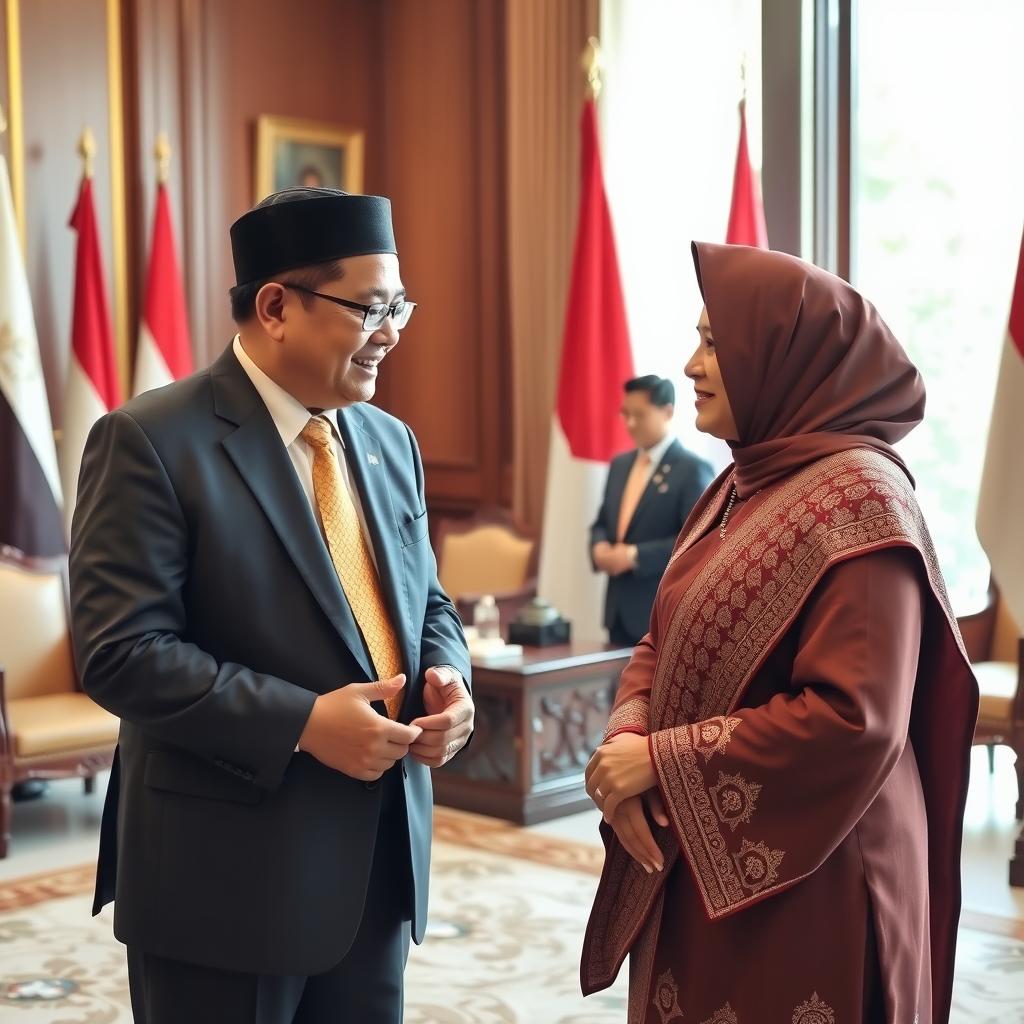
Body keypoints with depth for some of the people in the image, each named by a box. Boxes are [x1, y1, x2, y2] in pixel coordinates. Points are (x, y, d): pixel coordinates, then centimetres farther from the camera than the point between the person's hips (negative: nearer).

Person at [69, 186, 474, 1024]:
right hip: (228, 871, -6)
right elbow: (121, 652, -18)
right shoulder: (151, 441, -12)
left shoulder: (389, 441, 10)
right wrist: (300, 723, -24)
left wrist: (446, 679, -5)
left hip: (379, 853, 7)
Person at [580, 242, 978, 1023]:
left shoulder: (859, 498, -17)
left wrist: (661, 763, -18)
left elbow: (854, 719, -24)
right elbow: (664, 644, 12)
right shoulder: (743, 485, 10)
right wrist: (627, 742, -9)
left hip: (803, 882, -8)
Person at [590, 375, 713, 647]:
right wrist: (600, 548, -2)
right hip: (620, 612, 7)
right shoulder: (620, 464, 14)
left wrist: (635, 556, -20)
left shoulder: (692, 470, -10)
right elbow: (602, 523, 22)